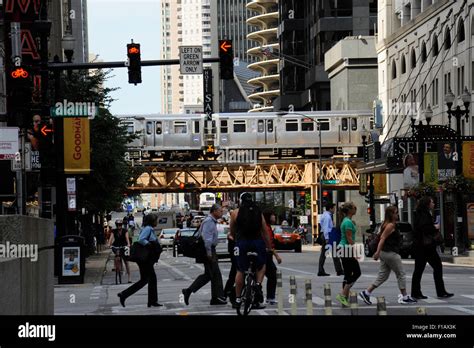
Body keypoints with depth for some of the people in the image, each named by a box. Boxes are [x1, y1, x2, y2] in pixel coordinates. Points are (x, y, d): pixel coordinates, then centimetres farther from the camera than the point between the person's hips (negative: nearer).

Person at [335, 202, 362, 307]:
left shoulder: (346, 221, 15)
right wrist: (355, 252, -19)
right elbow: (349, 239, -19)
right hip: (347, 250, -10)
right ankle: (343, 295, -8)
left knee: (348, 274, 10)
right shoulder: (348, 222, -16)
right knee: (357, 272, -5)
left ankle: (345, 298, 10)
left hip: (343, 248, 10)